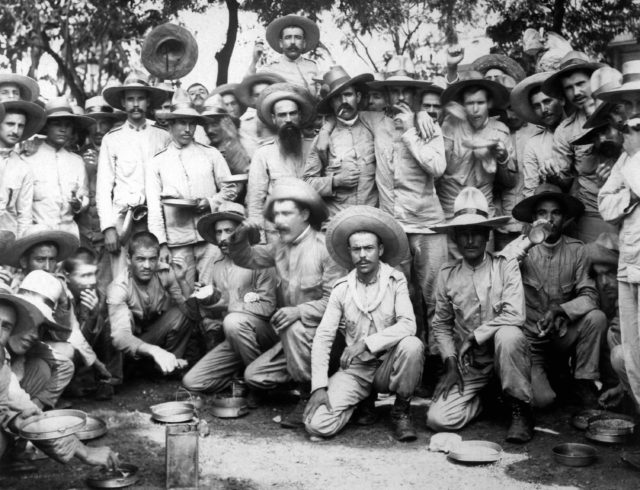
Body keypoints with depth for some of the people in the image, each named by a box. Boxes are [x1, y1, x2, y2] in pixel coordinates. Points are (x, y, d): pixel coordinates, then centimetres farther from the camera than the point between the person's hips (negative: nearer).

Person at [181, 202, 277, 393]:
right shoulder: (218, 265, 12)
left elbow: (267, 306, -13)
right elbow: (213, 310, 14)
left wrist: (228, 306, -13)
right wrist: (209, 298, -8)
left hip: (261, 333, -5)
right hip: (233, 339, 5)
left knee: (234, 322, -37)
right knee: (192, 382, -9)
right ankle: (244, 373, 10)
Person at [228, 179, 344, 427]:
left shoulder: (325, 248, -14)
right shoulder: (280, 246, 8)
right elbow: (246, 259, 15)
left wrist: (299, 311, -29)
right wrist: (240, 237, -6)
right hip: (292, 336, 7)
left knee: (294, 329, -37)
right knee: (253, 376, -4)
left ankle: (309, 398, -18)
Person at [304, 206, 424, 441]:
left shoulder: (395, 280, -5)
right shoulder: (342, 289, -1)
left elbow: (408, 325, -18)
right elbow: (323, 337, -4)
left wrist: (366, 343, -27)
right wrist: (319, 387, -14)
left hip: (389, 364, -1)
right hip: (356, 369, 1)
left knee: (412, 345, -34)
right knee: (317, 424, -19)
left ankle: (401, 412, -6)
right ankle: (363, 400, 15)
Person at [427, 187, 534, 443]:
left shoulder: (506, 266, -7)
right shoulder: (447, 274, 0)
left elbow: (514, 315, -20)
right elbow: (441, 325, 8)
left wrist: (474, 337, -17)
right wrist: (451, 363, -3)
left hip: (502, 355, -2)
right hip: (467, 364, 2)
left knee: (508, 335, -37)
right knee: (438, 419, -16)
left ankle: (520, 410, -13)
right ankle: (482, 400, 18)